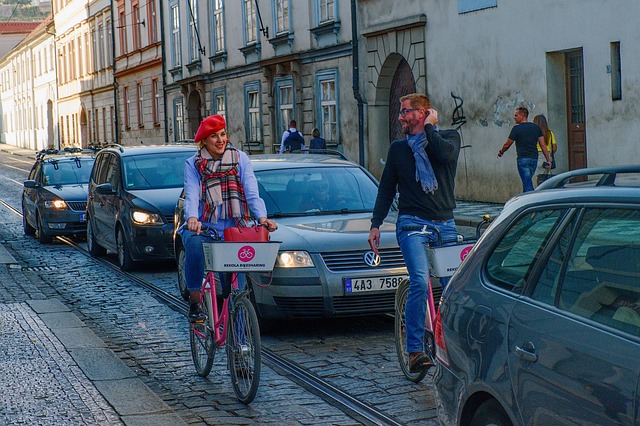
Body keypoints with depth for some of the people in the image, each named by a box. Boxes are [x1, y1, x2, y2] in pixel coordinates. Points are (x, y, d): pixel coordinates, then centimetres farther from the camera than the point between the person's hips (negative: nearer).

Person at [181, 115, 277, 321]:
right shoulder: (193, 164, 6)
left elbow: (252, 193, -3)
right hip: (203, 227, -1)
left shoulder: (240, 159, 7)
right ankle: (194, 301, -18)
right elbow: (191, 195, -8)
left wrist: (262, 217, -21)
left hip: (233, 229, 1)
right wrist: (192, 218, -30)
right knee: (194, 243, -33)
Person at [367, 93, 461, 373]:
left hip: (445, 224, 1)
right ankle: (415, 350, -18)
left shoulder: (449, 137, 8)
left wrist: (429, 128, -3)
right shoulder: (399, 148, 14)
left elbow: (446, 153, -17)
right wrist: (376, 224, 7)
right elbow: (386, 188, 16)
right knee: (420, 282, -20)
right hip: (412, 223, -1)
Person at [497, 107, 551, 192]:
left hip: (523, 159, -6)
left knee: (528, 185, -7)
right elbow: (543, 145, 6)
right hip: (534, 158, 6)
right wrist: (548, 160, 7)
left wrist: (501, 152, 21)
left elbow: (507, 145, 1)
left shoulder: (517, 128, -6)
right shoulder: (536, 127, 10)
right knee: (527, 183, 16)